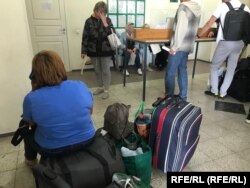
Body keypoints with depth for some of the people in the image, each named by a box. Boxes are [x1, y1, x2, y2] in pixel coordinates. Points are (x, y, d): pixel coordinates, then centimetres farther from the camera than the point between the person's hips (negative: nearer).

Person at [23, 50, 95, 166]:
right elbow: (89, 112, 1)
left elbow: (30, 123, -1)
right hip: (86, 140, 2)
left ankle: (30, 159, 51)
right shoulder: (81, 86, -14)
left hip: (53, 150, -2)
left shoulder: (31, 98, -20)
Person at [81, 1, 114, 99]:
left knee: (106, 70, 3)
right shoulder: (89, 21, 0)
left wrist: (104, 22, -20)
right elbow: (85, 37, 0)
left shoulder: (108, 20, -1)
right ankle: (100, 87, 31)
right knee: (97, 70, 13)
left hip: (106, 50, -2)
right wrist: (84, 51, -2)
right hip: (93, 50, 2)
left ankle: (106, 90, 15)